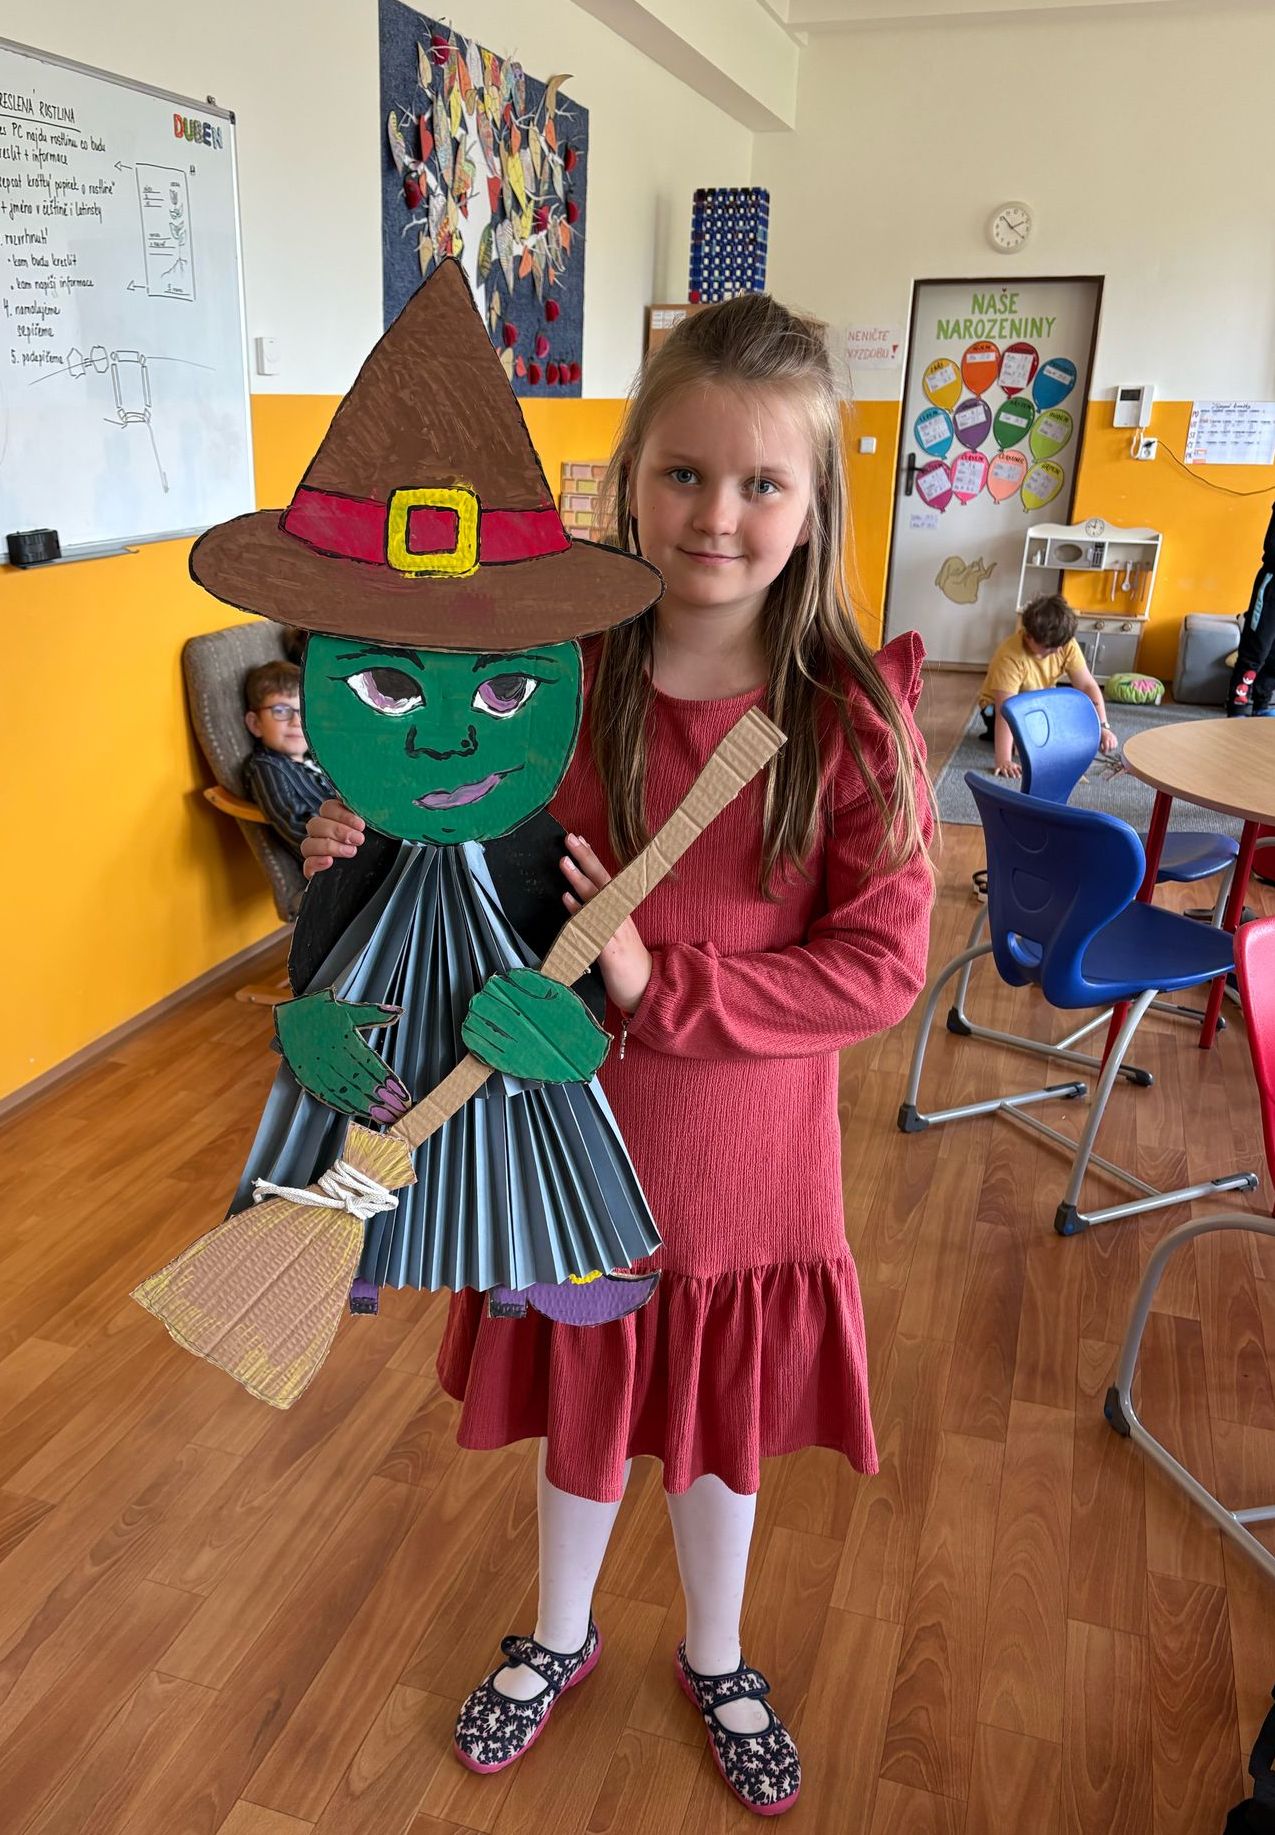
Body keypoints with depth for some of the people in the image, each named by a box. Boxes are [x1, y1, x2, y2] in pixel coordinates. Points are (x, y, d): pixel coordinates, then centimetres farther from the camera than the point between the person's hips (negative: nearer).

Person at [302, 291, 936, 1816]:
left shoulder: (855, 714, -15)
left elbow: (879, 967, -16)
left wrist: (665, 985, -25)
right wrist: (376, 861, -19)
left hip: (747, 1153, 0)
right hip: (578, 1131, 1)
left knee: (722, 1420, 22)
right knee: (583, 1406, 22)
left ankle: (716, 1658, 53)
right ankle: (560, 1636, 54)